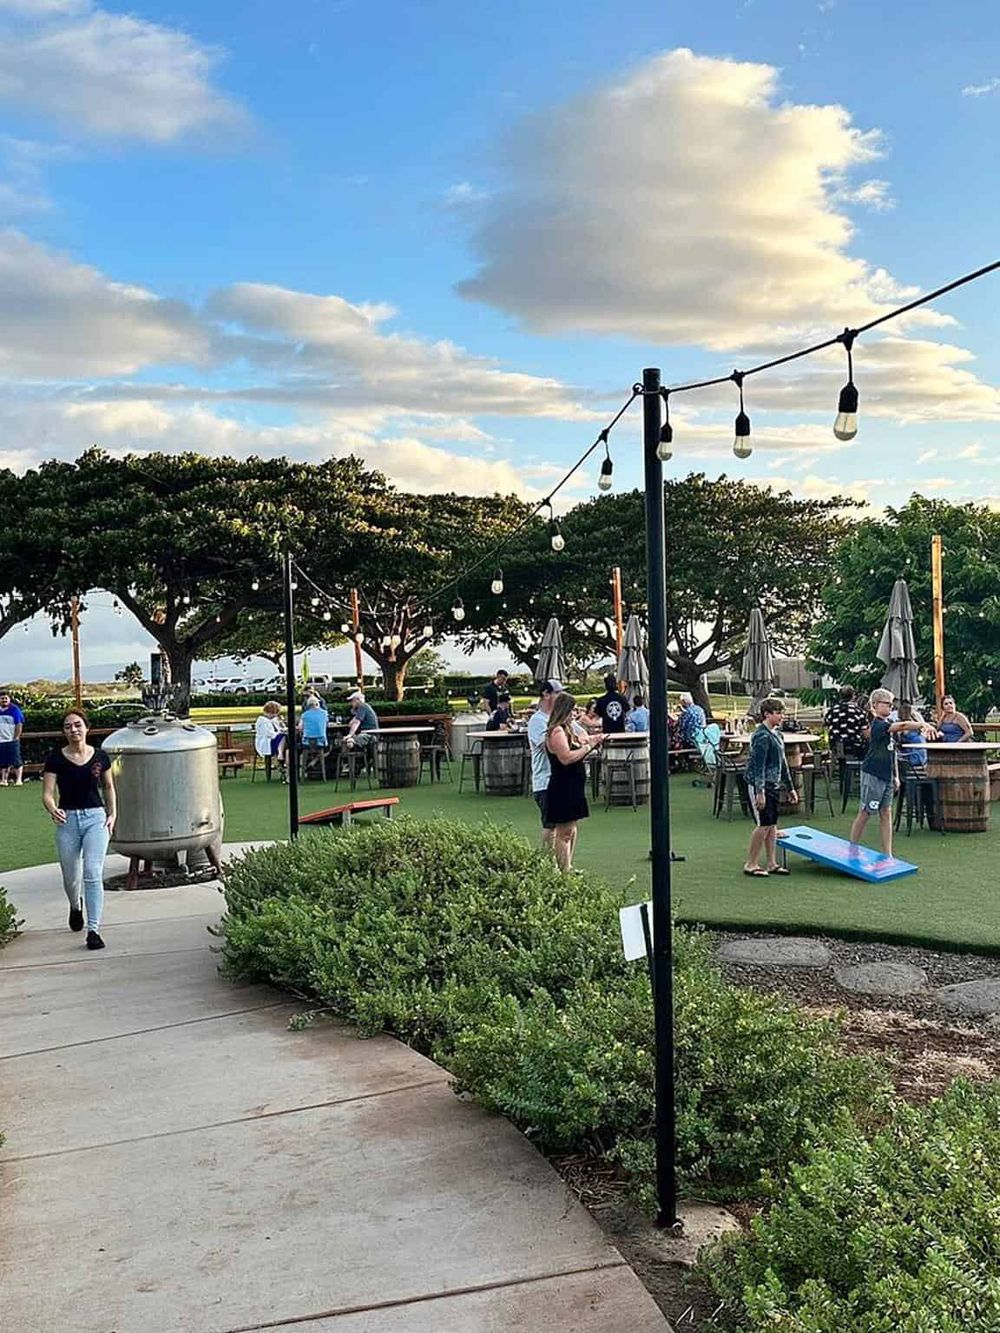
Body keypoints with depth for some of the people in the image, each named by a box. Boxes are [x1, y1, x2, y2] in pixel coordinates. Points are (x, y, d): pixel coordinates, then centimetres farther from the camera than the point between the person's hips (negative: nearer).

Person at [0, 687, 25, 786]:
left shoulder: (14, 709, -4)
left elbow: (19, 725, -6)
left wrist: (16, 738, -10)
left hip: (12, 741, -5)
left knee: (16, 761, -6)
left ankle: (18, 780, -4)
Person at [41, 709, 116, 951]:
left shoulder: (99, 756, 0)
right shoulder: (56, 759, -4)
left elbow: (108, 787, 14)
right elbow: (47, 793, -8)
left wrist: (112, 814, 4)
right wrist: (53, 810, -28)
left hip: (95, 818, -1)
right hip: (67, 820, 1)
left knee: (93, 874, -12)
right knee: (71, 877, 13)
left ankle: (93, 930, -10)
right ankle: (75, 906, 48)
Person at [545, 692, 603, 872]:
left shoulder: (566, 730, 16)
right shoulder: (556, 731, -16)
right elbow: (566, 758, -25)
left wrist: (591, 744, 11)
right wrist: (588, 746, -17)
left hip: (572, 788, 11)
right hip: (562, 789, -11)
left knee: (571, 830, 14)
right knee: (564, 833, -8)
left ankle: (568, 868, 21)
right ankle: (564, 871, -6)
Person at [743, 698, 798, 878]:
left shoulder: (777, 734, 12)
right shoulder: (762, 736, -16)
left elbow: (783, 762, 20)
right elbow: (758, 766, -19)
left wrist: (790, 788, 21)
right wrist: (760, 792, -23)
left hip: (774, 785, 9)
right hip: (761, 785, -9)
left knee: (772, 824, 10)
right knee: (764, 824, -7)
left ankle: (772, 864, 16)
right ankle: (750, 864, 3)